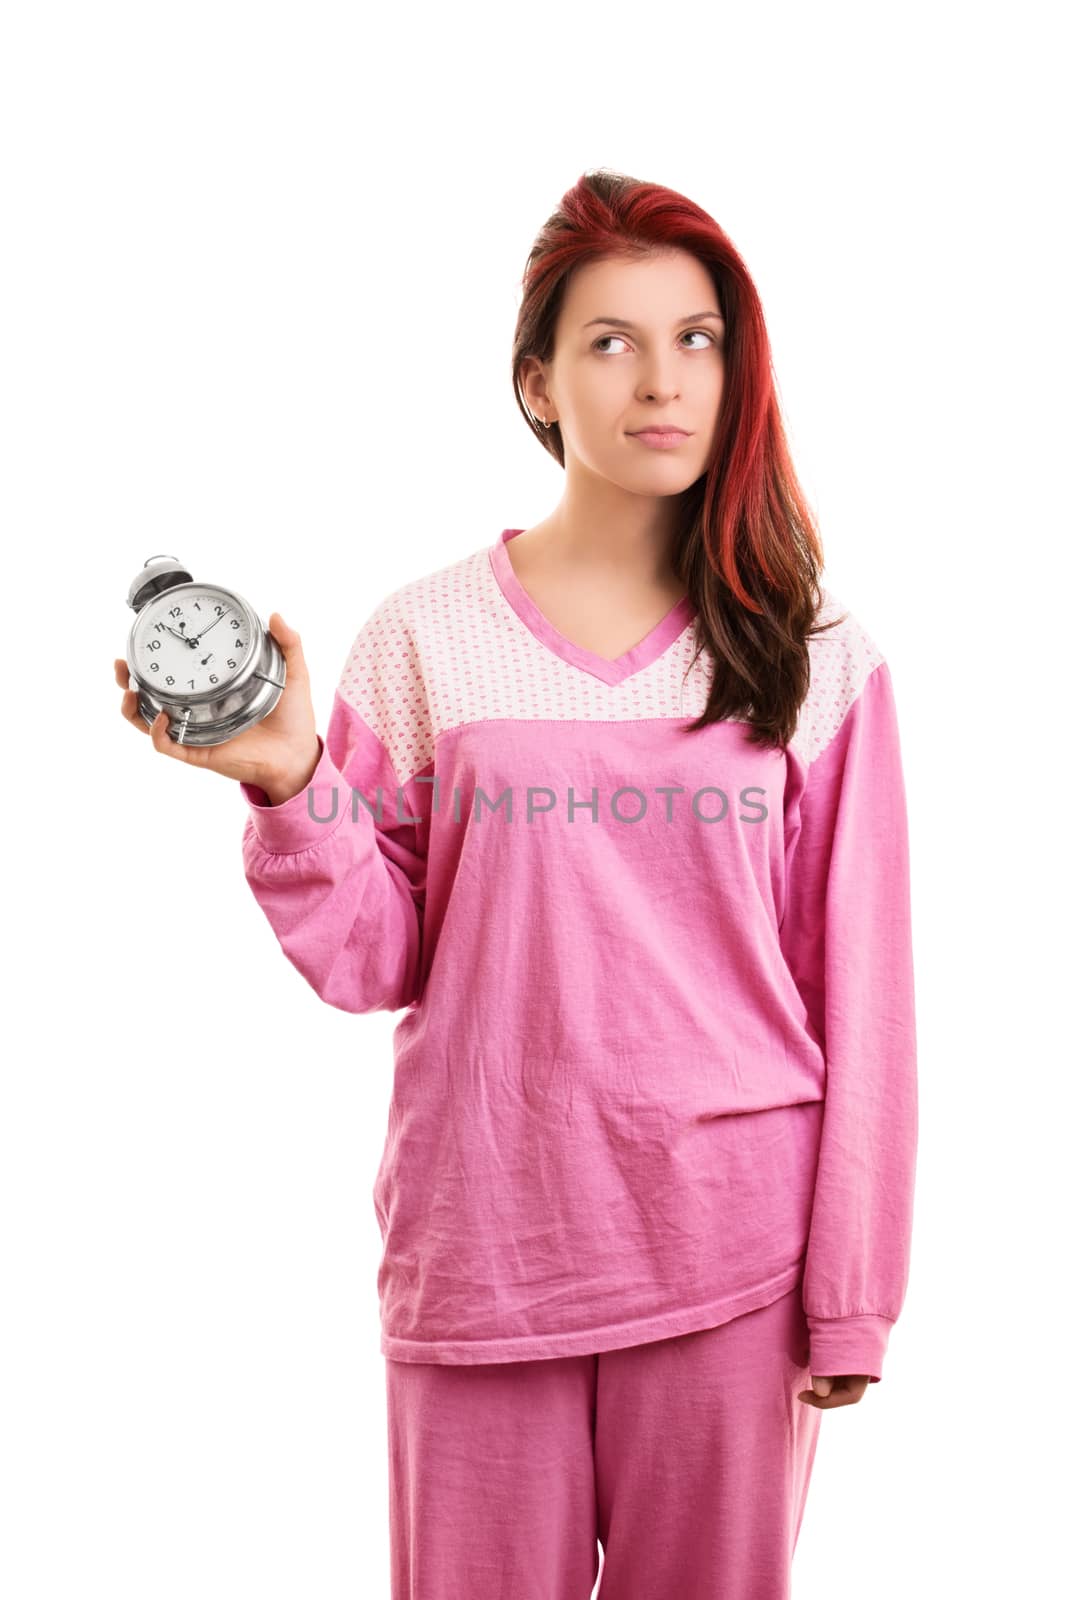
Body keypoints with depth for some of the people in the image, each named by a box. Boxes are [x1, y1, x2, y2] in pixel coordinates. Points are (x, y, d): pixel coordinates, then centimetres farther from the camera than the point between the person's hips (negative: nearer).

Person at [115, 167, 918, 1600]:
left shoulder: (816, 660, 1)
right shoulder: (425, 638, 1)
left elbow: (859, 996, 1)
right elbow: (372, 961, 0)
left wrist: (851, 1294, 0)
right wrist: (289, 782, -16)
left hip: (729, 1255, 0)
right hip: (483, 1234, 0)